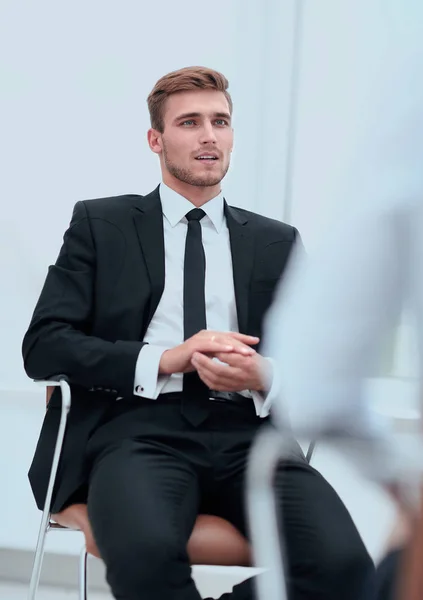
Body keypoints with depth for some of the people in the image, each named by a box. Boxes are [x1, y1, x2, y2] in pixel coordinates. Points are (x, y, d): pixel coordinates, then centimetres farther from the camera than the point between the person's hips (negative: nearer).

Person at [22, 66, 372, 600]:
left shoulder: (277, 243, 22)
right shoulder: (100, 225, 15)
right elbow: (43, 347, 4)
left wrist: (264, 376, -8)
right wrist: (165, 360, -9)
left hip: (246, 431, 3)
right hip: (140, 425, -2)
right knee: (144, 551, -39)